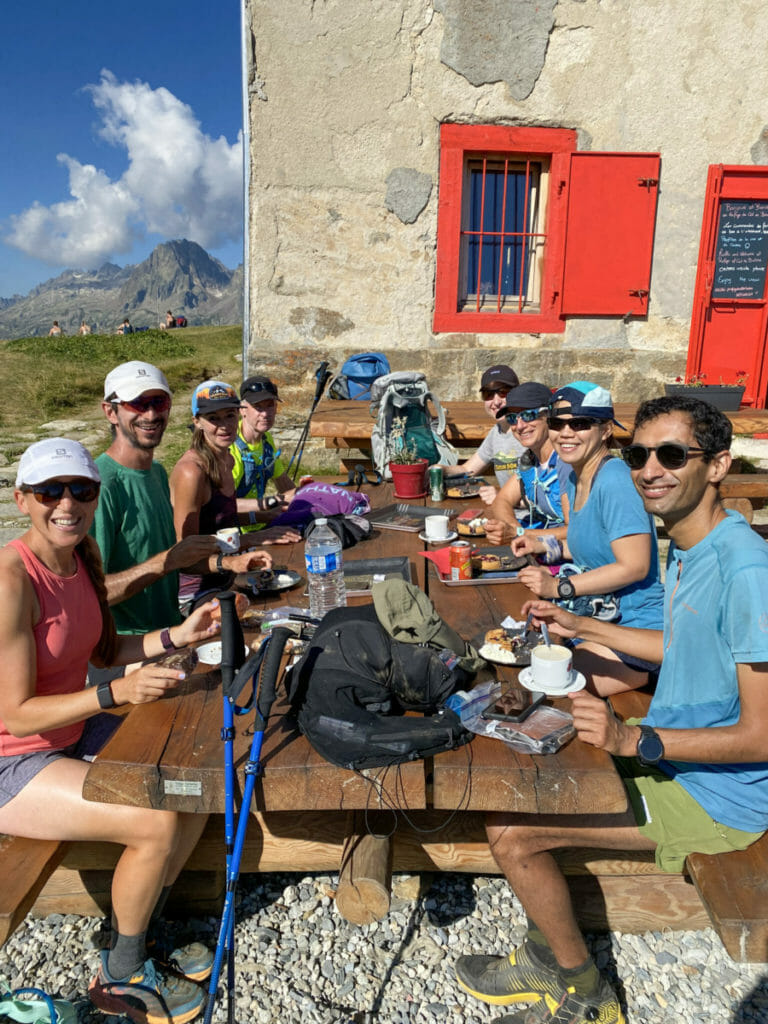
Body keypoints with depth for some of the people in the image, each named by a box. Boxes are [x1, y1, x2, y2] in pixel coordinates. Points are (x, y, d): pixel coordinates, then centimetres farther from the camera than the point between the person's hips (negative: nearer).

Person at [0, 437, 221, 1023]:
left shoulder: (83, 555, -2)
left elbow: (105, 649, 6)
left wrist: (178, 636, -7)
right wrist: (117, 692, -33)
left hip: (75, 735, 8)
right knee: (158, 824, -19)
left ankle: (142, 931, 20)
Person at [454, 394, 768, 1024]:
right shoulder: (687, 549, 3)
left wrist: (634, 740, -31)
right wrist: (580, 627, 13)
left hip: (717, 796, -9)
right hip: (671, 754, 10)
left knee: (511, 830, -16)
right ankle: (549, 958, 24)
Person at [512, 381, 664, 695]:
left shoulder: (615, 480, -19)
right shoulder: (576, 478, 8)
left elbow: (634, 566, -23)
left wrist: (560, 586, -20)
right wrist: (546, 547, 8)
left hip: (635, 629, -9)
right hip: (600, 619, 9)